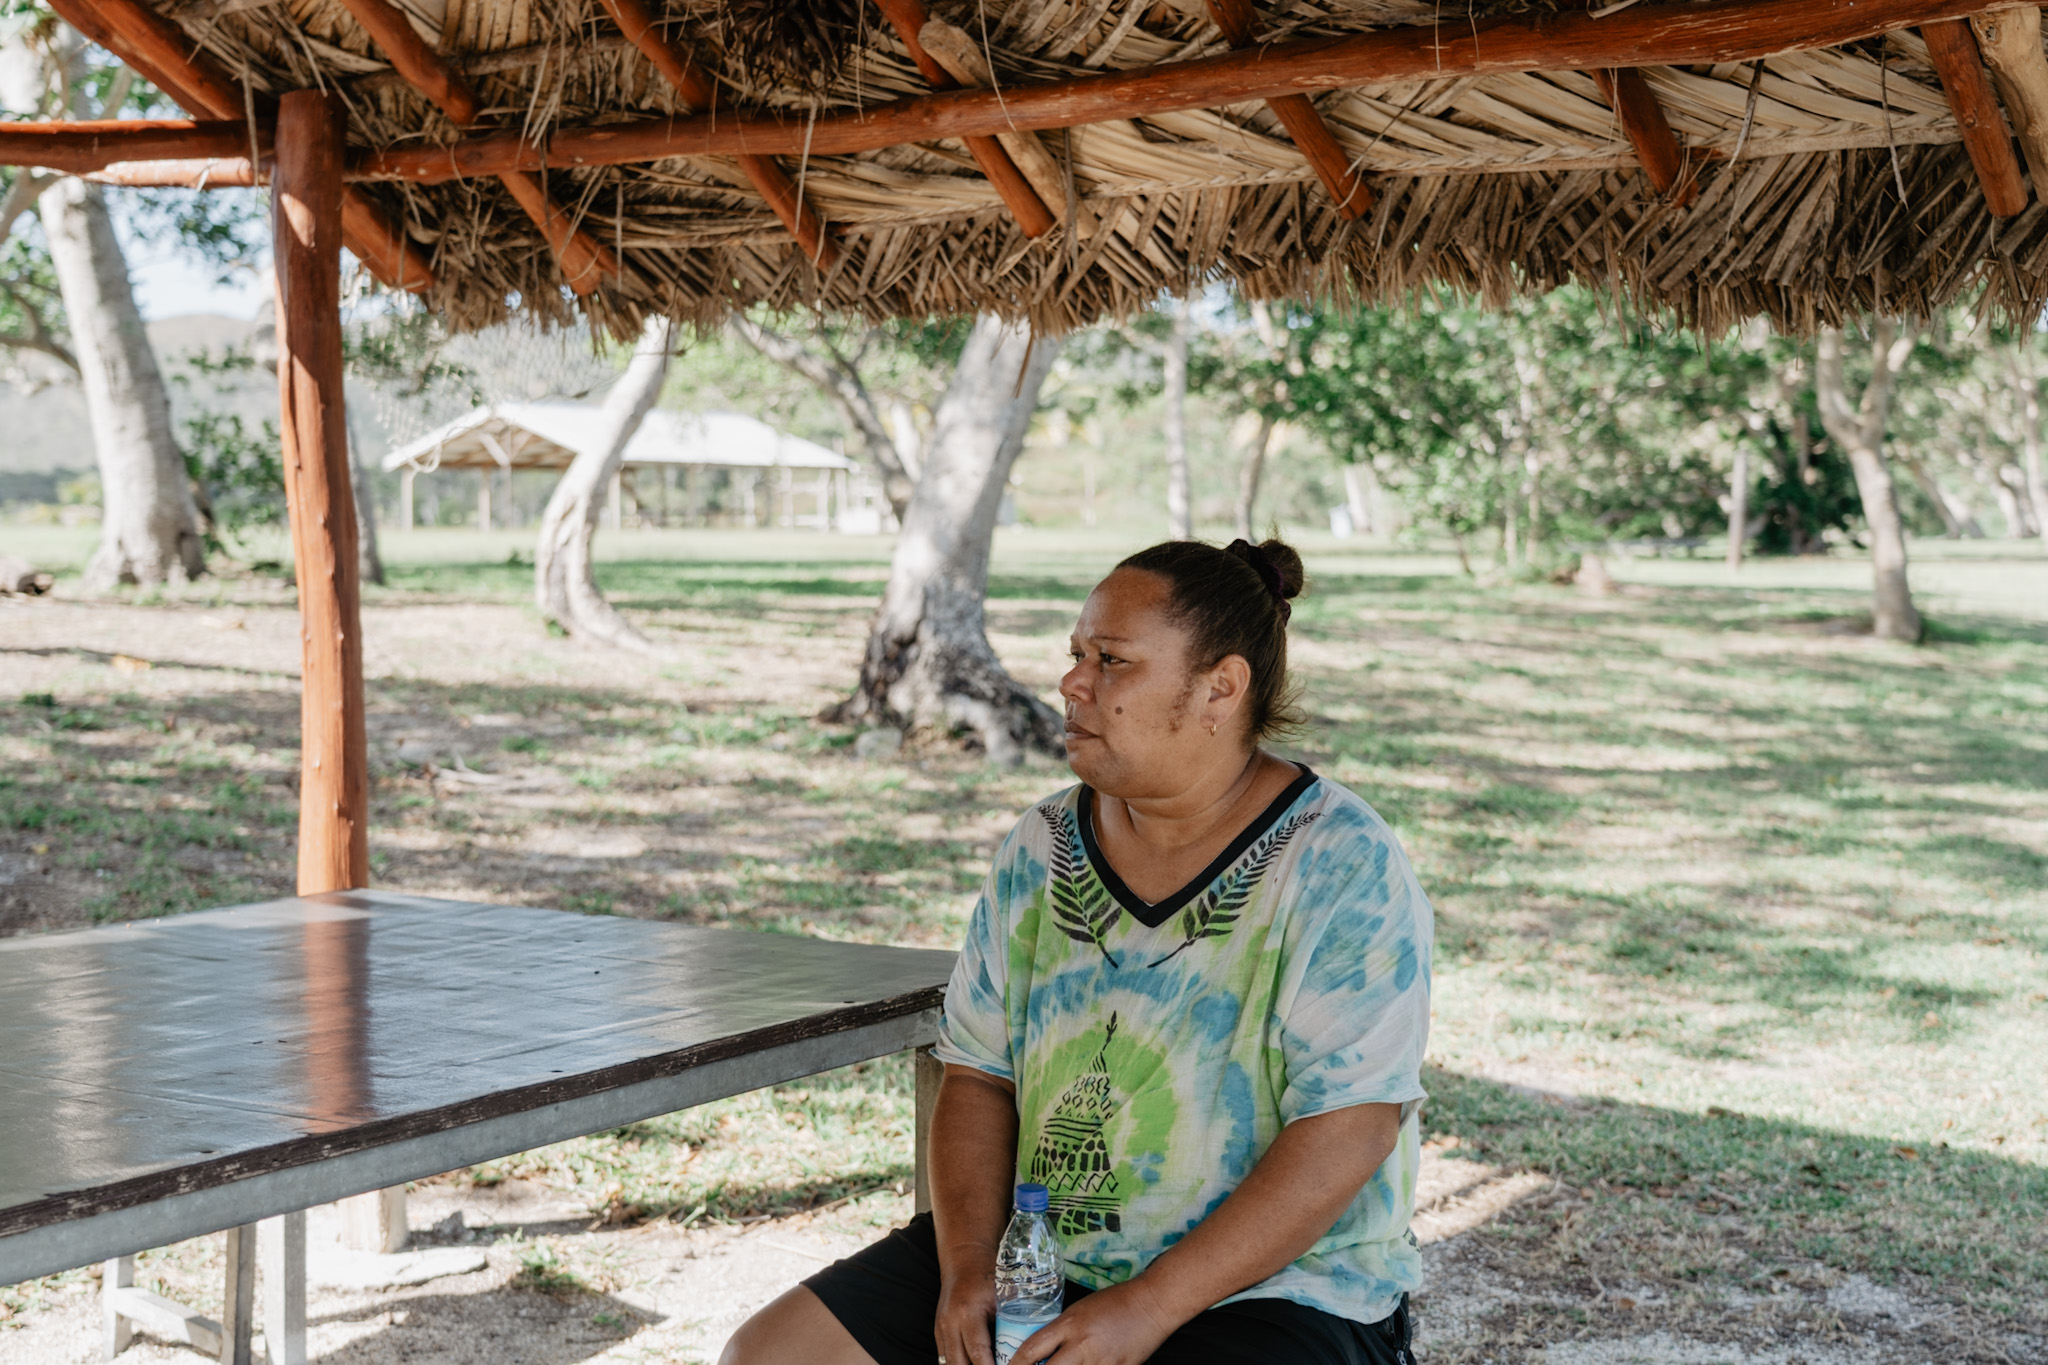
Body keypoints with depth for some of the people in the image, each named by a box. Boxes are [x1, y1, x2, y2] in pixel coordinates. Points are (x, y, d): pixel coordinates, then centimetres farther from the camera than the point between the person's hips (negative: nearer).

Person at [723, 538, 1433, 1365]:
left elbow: (1349, 1132, -17)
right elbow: (979, 1072, 8)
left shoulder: (1343, 869, -12)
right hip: (1038, 1252, 6)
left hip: (1274, 1285, -5)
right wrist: (967, 1267, -8)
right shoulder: (1042, 850, 5)